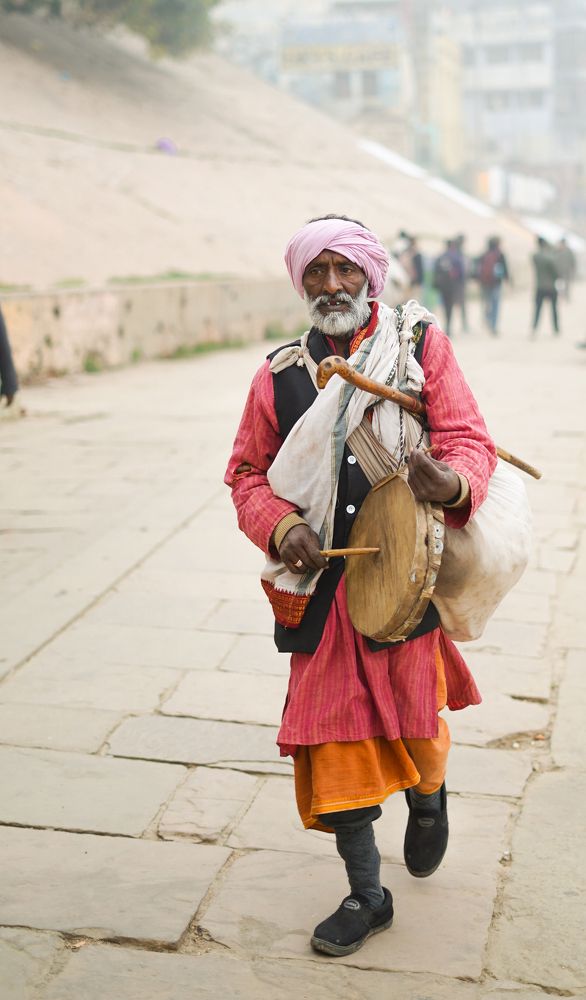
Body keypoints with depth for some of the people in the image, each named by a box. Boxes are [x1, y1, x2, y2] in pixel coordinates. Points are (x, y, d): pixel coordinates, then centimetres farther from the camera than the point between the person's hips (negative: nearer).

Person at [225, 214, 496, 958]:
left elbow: (468, 440, -6)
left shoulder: (421, 345, 0)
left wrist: (451, 482, -29)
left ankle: (427, 797, 45)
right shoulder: (278, 376, 6)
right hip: (320, 584, 2)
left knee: (413, 723, 6)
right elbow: (247, 474, 12)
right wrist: (280, 527, -8)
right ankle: (366, 893, 21)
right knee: (332, 738, 3)